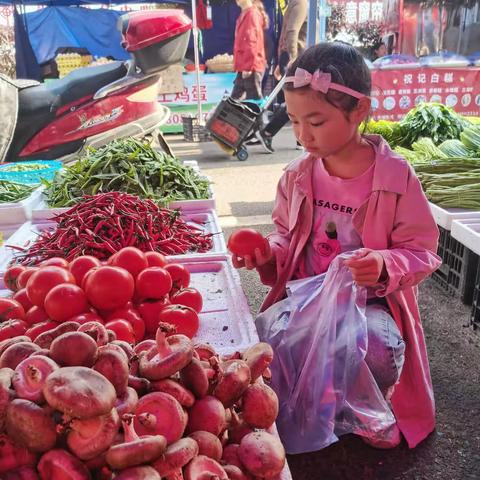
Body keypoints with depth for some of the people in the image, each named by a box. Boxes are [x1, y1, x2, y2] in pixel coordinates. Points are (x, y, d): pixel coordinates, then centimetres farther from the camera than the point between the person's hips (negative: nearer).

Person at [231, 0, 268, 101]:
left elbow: (252, 41, -18)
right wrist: (243, 66, 17)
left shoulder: (252, 14, -10)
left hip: (251, 67, -10)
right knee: (234, 99, 11)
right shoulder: (245, 14, 18)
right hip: (244, 67, 10)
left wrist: (247, 66, -21)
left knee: (254, 100, -5)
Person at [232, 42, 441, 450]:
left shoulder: (396, 176, -11)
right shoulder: (297, 176, 0)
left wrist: (385, 265, -28)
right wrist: (267, 255, -10)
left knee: (380, 353, -32)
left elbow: (422, 253, -6)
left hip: (369, 300, -2)